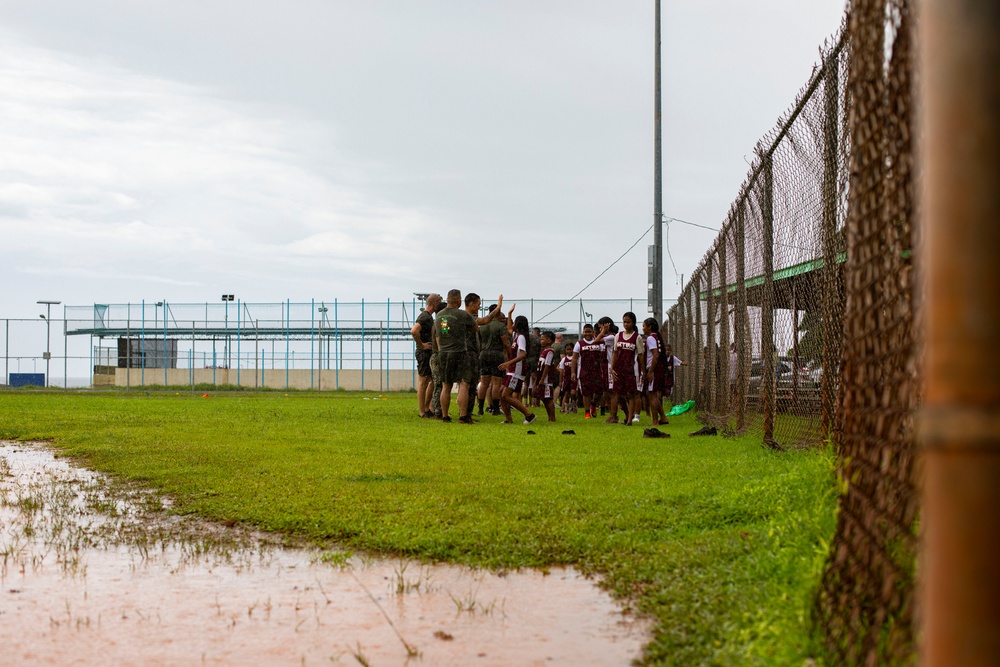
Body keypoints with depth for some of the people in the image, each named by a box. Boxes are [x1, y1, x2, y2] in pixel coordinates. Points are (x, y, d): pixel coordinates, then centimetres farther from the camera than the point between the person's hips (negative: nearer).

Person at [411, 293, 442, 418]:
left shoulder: (428, 316, 16)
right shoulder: (425, 317, -17)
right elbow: (414, 331, -32)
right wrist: (422, 345, -22)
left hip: (430, 352, 10)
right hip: (424, 353, -10)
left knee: (433, 381, 15)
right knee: (423, 382, -5)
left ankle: (426, 409, 21)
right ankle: (423, 412, -1)